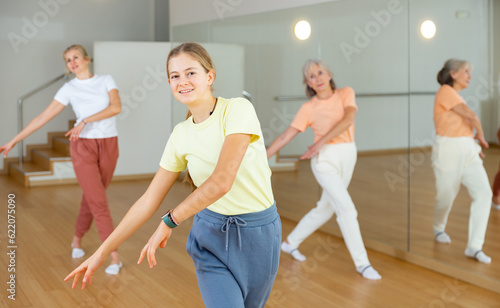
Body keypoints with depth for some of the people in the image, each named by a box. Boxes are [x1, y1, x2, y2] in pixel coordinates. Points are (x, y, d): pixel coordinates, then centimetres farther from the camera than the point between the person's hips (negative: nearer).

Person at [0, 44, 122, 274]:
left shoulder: (106, 80, 4)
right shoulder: (69, 89, 0)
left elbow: (116, 107, -13)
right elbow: (43, 117, -1)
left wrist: (85, 121, -22)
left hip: (108, 145, 2)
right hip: (83, 146, -2)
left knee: (91, 199, 13)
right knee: (98, 201, -8)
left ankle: (77, 240, 36)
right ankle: (114, 256, -5)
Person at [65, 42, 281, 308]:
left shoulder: (238, 109, -17)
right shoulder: (180, 135, -2)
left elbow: (222, 181, -26)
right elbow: (149, 201, 2)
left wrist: (169, 222, -16)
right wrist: (101, 253, 1)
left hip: (257, 231, -2)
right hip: (210, 231, 2)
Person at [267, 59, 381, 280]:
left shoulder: (346, 94, 2)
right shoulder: (308, 108, -2)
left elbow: (348, 119, -15)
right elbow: (285, 137, -1)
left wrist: (320, 142, -23)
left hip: (348, 156, 4)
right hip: (325, 158, -4)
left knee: (325, 209, 14)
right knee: (346, 208, -12)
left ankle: (291, 243, 33)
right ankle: (361, 263, -1)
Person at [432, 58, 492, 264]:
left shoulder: (456, 96, 16)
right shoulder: (445, 91, -12)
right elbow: (471, 116, -17)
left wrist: (475, 144, 15)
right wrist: (480, 135, -1)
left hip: (468, 152, 8)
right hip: (448, 152, -8)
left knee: (483, 193, -8)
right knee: (446, 196, 10)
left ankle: (474, 247, -5)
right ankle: (439, 228, 42)